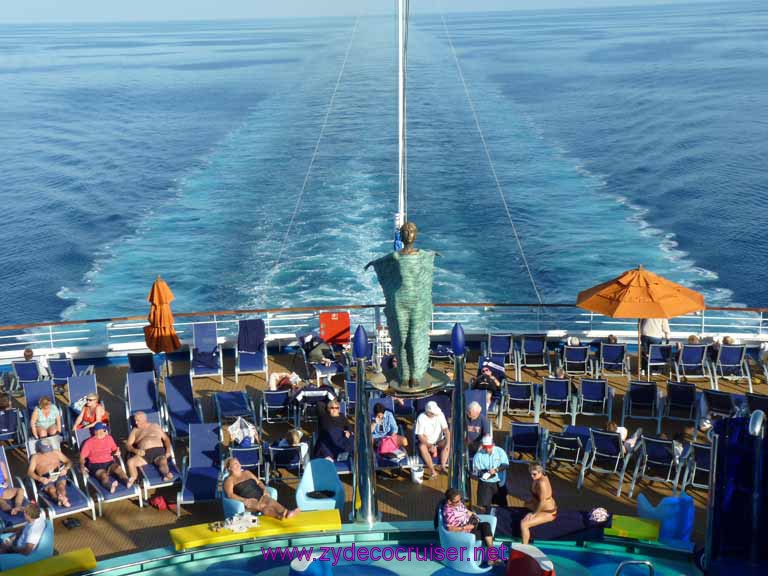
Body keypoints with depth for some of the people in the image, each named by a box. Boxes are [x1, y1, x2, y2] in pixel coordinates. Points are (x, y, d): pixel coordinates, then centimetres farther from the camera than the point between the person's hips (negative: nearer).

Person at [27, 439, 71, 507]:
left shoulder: (56, 452, 23)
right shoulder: (35, 457, 16)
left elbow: (68, 462, 22)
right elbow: (30, 472, 4)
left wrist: (65, 468, -4)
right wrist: (40, 478, -17)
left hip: (59, 475, 2)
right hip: (45, 479, -2)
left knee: (61, 486, -34)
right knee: (52, 490, -35)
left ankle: (62, 499, -61)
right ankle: (63, 499, -63)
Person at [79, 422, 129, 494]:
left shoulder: (109, 438, 17)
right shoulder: (89, 442, 5)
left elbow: (114, 450, 24)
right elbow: (82, 457, 3)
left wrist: (117, 452, -1)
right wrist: (82, 467, -17)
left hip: (109, 463, 3)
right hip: (95, 465, -3)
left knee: (118, 468, -32)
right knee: (103, 475, -37)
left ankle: (128, 482, -60)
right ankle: (111, 486, -69)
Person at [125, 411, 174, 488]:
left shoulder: (155, 426, 23)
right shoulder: (135, 431, 26)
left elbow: (166, 438, 19)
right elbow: (128, 445, 15)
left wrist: (168, 450, 0)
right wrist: (136, 450, -7)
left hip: (158, 450, -2)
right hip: (144, 454, 3)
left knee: (163, 462, -38)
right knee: (130, 462, -29)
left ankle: (167, 475, -65)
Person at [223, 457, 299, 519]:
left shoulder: (247, 472, 24)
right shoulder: (229, 480, 6)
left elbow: (259, 482, 25)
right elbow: (230, 495, -8)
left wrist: (264, 490, 3)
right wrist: (244, 500, -20)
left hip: (260, 496, 5)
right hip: (249, 502, -5)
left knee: (271, 501, -30)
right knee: (262, 507, -36)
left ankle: (286, 513, -58)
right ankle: (280, 516, -63)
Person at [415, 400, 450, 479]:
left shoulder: (440, 415, -11)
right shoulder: (421, 418, -18)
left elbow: (446, 429, -14)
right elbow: (420, 436, -17)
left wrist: (448, 442, -30)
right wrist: (430, 446, -27)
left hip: (439, 441, 2)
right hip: (426, 442, -2)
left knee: (447, 444, -28)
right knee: (421, 447, -34)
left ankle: (442, 466, -31)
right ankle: (432, 470, -36)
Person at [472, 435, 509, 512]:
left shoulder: (499, 451, -7)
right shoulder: (478, 455, -10)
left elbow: (506, 464, -10)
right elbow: (475, 471, -7)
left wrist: (496, 470, -27)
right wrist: (483, 473, -27)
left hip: (499, 483, 2)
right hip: (485, 484, -1)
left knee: (502, 504, 13)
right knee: (485, 505, -4)